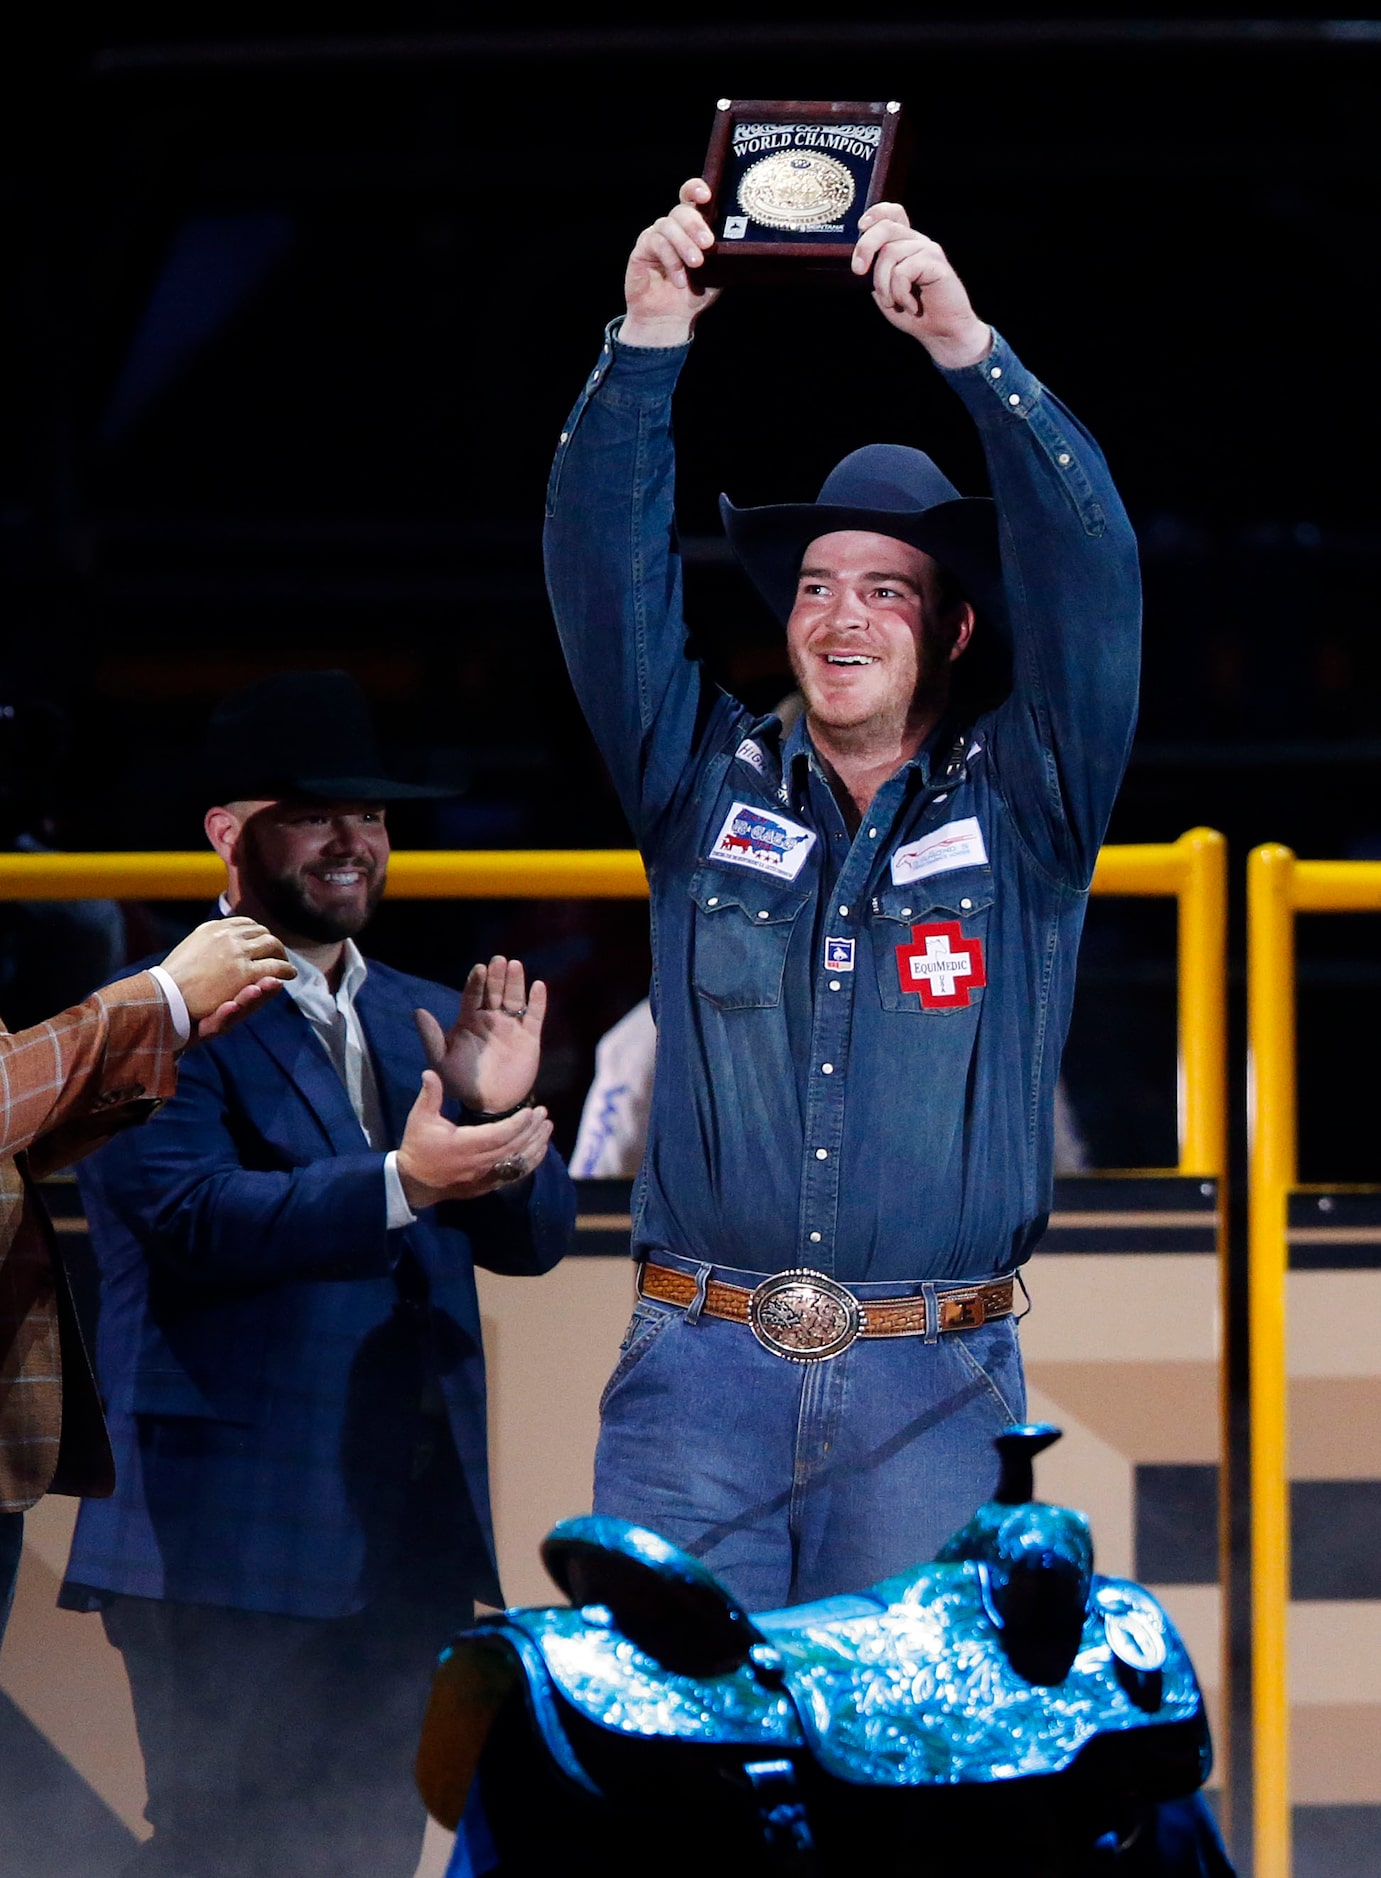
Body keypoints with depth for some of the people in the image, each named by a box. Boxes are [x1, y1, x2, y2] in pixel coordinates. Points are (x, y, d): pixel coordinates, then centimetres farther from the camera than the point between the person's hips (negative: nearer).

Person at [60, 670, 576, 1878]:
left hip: (407, 1540, 7)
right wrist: (399, 1181, -31)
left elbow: (532, 1239, 11)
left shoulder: (423, 1021, 16)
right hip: (230, 1541, -7)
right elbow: (191, 1220, -20)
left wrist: (500, 1114, -10)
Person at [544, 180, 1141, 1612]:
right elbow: (607, 576, 3)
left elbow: (1088, 577, -5)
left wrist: (969, 350, -16)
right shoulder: (711, 785, 13)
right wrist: (646, 346, -11)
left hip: (931, 1386, -1)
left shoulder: (1021, 807, 8)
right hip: (698, 1371, 1)